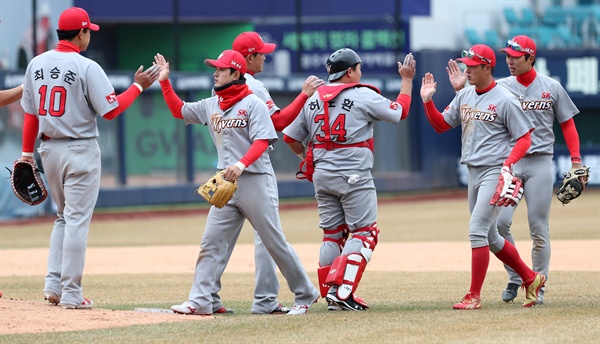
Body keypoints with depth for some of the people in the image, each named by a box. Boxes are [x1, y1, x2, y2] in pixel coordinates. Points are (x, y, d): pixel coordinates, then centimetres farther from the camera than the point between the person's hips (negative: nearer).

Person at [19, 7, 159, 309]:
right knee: (77, 220, -1)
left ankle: (54, 285, 10)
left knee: (64, 216, 19)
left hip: (48, 149, 6)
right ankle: (71, 294, -2)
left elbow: (30, 114, 7)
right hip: (80, 150, -6)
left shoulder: (36, 65, 3)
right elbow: (111, 110, -14)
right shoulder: (87, 68, -14)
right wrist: (138, 86, -3)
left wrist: (27, 153, 13)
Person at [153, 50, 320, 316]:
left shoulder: (253, 104, -8)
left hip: (256, 181, -7)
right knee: (211, 242, -1)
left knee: (275, 243, -1)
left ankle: (305, 295, 11)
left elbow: (262, 141, -16)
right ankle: (200, 301, -2)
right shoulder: (211, 106, 12)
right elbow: (179, 110, 22)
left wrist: (241, 164, -31)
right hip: (226, 184, 7)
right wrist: (164, 81, 12)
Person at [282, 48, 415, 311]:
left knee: (332, 234, 14)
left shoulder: (313, 99, 9)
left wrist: (310, 158, 25)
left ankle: (331, 295, 11)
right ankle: (342, 289, -17)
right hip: (354, 176, -6)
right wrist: (407, 80, 12)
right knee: (364, 232, -2)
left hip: (322, 176, 6)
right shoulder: (363, 95, -8)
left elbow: (291, 137, 11)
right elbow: (400, 112, 1)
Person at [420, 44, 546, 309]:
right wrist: (427, 101, 0)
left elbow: (524, 138, -9)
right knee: (489, 237, 13)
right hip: (473, 174, 8)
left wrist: (508, 164, -23)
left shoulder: (504, 100, -11)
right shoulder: (464, 96, 11)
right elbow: (441, 125, 16)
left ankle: (474, 296, -11)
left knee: (477, 230, -15)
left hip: (494, 173, -8)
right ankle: (530, 278, 29)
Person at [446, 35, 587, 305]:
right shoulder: (501, 87, 6)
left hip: (539, 163, -1)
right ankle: (515, 278, 5)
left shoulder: (551, 88, 5)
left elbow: (567, 123, 8)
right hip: (508, 163, 1)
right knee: (499, 222, -12)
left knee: (539, 227, 0)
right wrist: (461, 89, -17)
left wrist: (576, 161, 0)